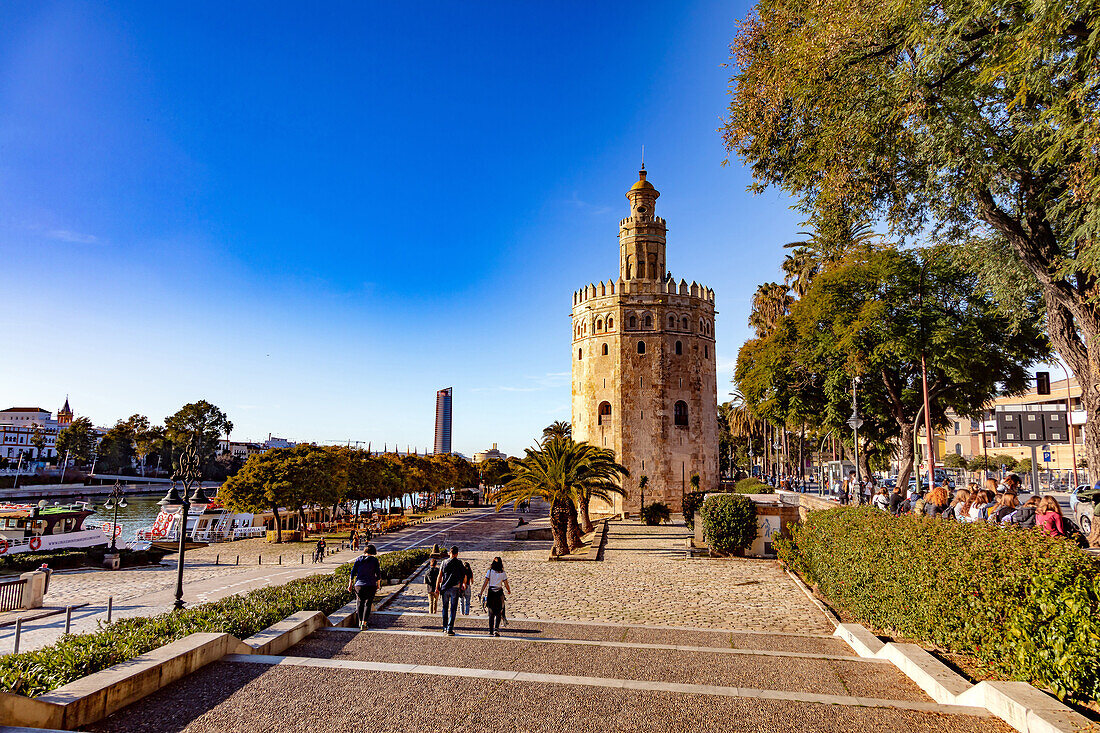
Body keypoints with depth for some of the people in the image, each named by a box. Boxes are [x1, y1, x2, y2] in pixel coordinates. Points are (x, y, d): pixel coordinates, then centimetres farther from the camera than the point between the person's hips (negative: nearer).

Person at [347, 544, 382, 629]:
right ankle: (364, 622, -4)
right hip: (371, 585, -2)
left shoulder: (358, 559, 4)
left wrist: (350, 585, 10)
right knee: (368, 604, 6)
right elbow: (378, 573, -3)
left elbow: (353, 572, 3)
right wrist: (378, 585, 9)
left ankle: (360, 621, 20)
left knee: (360, 603, 17)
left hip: (359, 585, 2)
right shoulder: (374, 560, -3)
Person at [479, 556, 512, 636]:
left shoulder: (490, 572, 0)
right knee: (498, 612, 6)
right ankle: (496, 628, -13)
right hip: (499, 593, -1)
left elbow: (485, 583, -5)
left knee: (491, 613, 13)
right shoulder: (503, 573, -1)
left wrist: (481, 593, -5)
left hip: (491, 592, 1)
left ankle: (491, 631, 13)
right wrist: (509, 590, 18)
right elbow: (506, 585, -1)